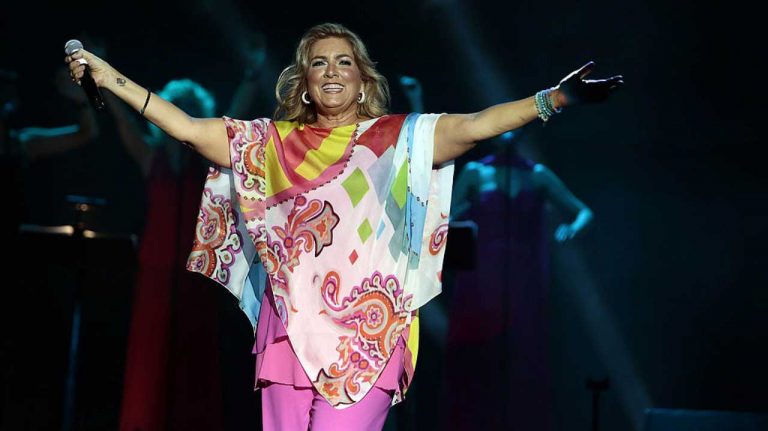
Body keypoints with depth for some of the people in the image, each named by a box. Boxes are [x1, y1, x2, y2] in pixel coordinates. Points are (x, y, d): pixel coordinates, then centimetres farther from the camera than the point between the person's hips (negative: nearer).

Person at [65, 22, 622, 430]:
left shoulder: (397, 139, 7)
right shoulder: (274, 142, 15)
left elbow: (474, 126, -6)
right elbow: (188, 128, 13)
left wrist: (556, 98, -17)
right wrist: (112, 78, 11)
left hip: (364, 332, -3)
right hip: (290, 329, 3)